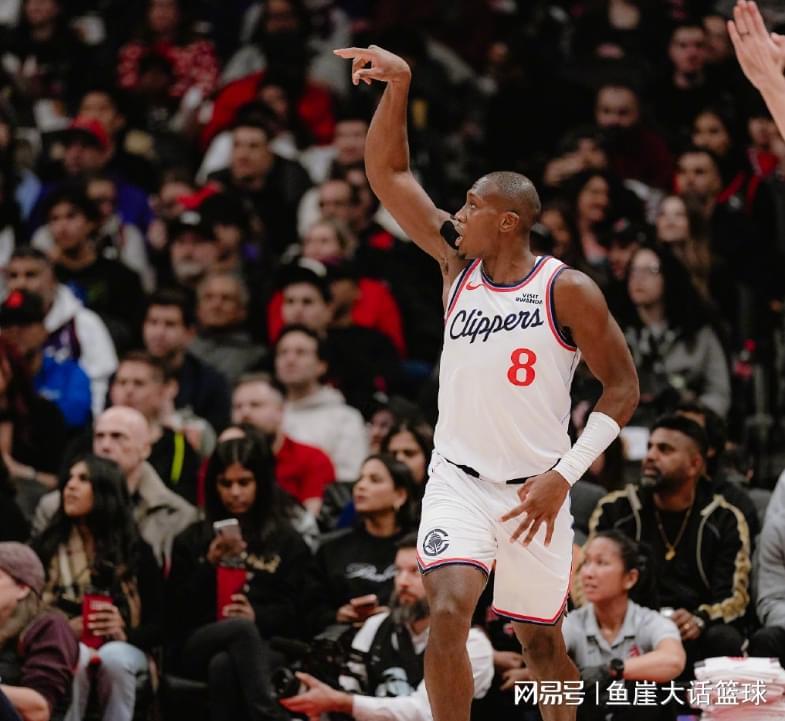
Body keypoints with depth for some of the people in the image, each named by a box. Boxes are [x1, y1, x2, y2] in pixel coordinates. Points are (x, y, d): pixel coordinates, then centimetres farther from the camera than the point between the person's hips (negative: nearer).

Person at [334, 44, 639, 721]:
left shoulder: (567, 290, -9)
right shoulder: (457, 264, 3)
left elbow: (623, 387, -6)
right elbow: (387, 174, 4)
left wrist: (565, 474, -13)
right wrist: (398, 84, -9)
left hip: (535, 487, -2)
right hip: (459, 479, 2)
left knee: (541, 641, 9)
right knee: (448, 611, -21)